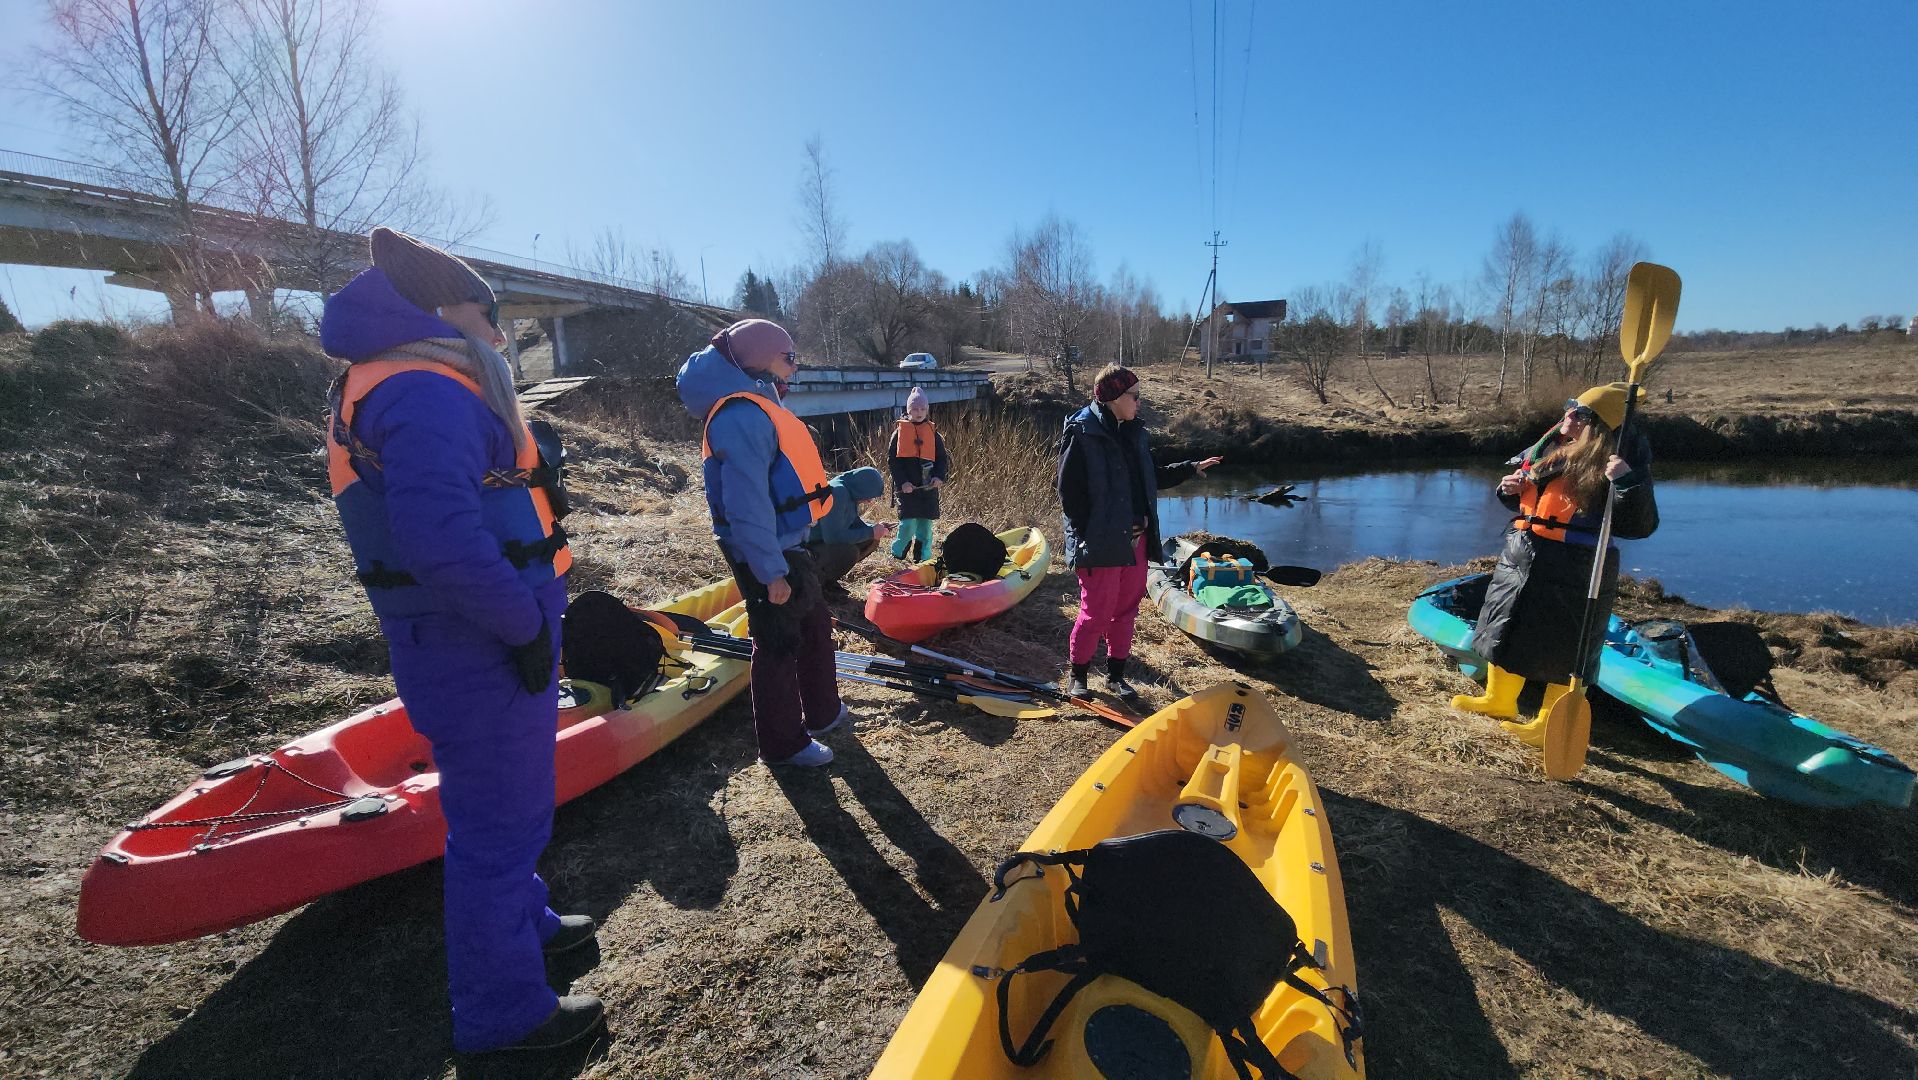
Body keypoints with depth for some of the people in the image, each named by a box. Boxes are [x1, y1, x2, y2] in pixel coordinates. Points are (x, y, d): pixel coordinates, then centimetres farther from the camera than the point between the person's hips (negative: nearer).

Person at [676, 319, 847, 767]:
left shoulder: (759, 406, 12)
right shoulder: (744, 417, -22)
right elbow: (747, 506, -27)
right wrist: (771, 573, -25)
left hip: (790, 546, 11)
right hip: (769, 556, -11)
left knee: (815, 627, 21)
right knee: (779, 645, 3)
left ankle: (823, 713, 39)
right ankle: (783, 744, 19)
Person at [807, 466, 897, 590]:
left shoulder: (849, 492, 1)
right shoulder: (836, 493, -27)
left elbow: (855, 523, 16)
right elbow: (833, 536, -32)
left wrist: (876, 528, -4)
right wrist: (871, 532, -23)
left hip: (827, 541, 10)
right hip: (810, 546, -10)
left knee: (871, 541, 2)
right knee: (849, 551, -32)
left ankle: (829, 579, 10)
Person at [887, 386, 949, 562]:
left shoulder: (933, 432, 9)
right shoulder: (899, 431, 1)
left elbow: (942, 459, 10)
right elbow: (892, 460, -2)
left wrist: (939, 476, -9)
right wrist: (902, 482, -12)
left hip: (928, 486, 3)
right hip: (907, 487, -3)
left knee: (926, 522, 8)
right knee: (908, 523, -9)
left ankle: (923, 558, 19)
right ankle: (898, 555, 9)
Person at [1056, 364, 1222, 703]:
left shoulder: (1132, 431, 11)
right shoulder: (1081, 433, -13)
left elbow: (1152, 477, 24)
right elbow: (1069, 493, -15)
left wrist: (1190, 469, 18)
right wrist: (1092, 532, -17)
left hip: (1135, 541, 8)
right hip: (1101, 545, -8)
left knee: (1126, 610, 15)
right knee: (1096, 613, 0)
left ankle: (1116, 674, 31)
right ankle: (1078, 675, 21)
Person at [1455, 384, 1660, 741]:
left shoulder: (1620, 458, -12)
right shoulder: (1550, 444, 7)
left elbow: (1641, 526, -17)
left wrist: (1628, 483, -30)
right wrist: (1510, 489, 0)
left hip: (1574, 572, -7)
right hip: (1521, 560, 7)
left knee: (1562, 649, 6)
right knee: (1506, 631, 18)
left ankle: (1550, 723, 23)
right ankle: (1499, 701, 36)